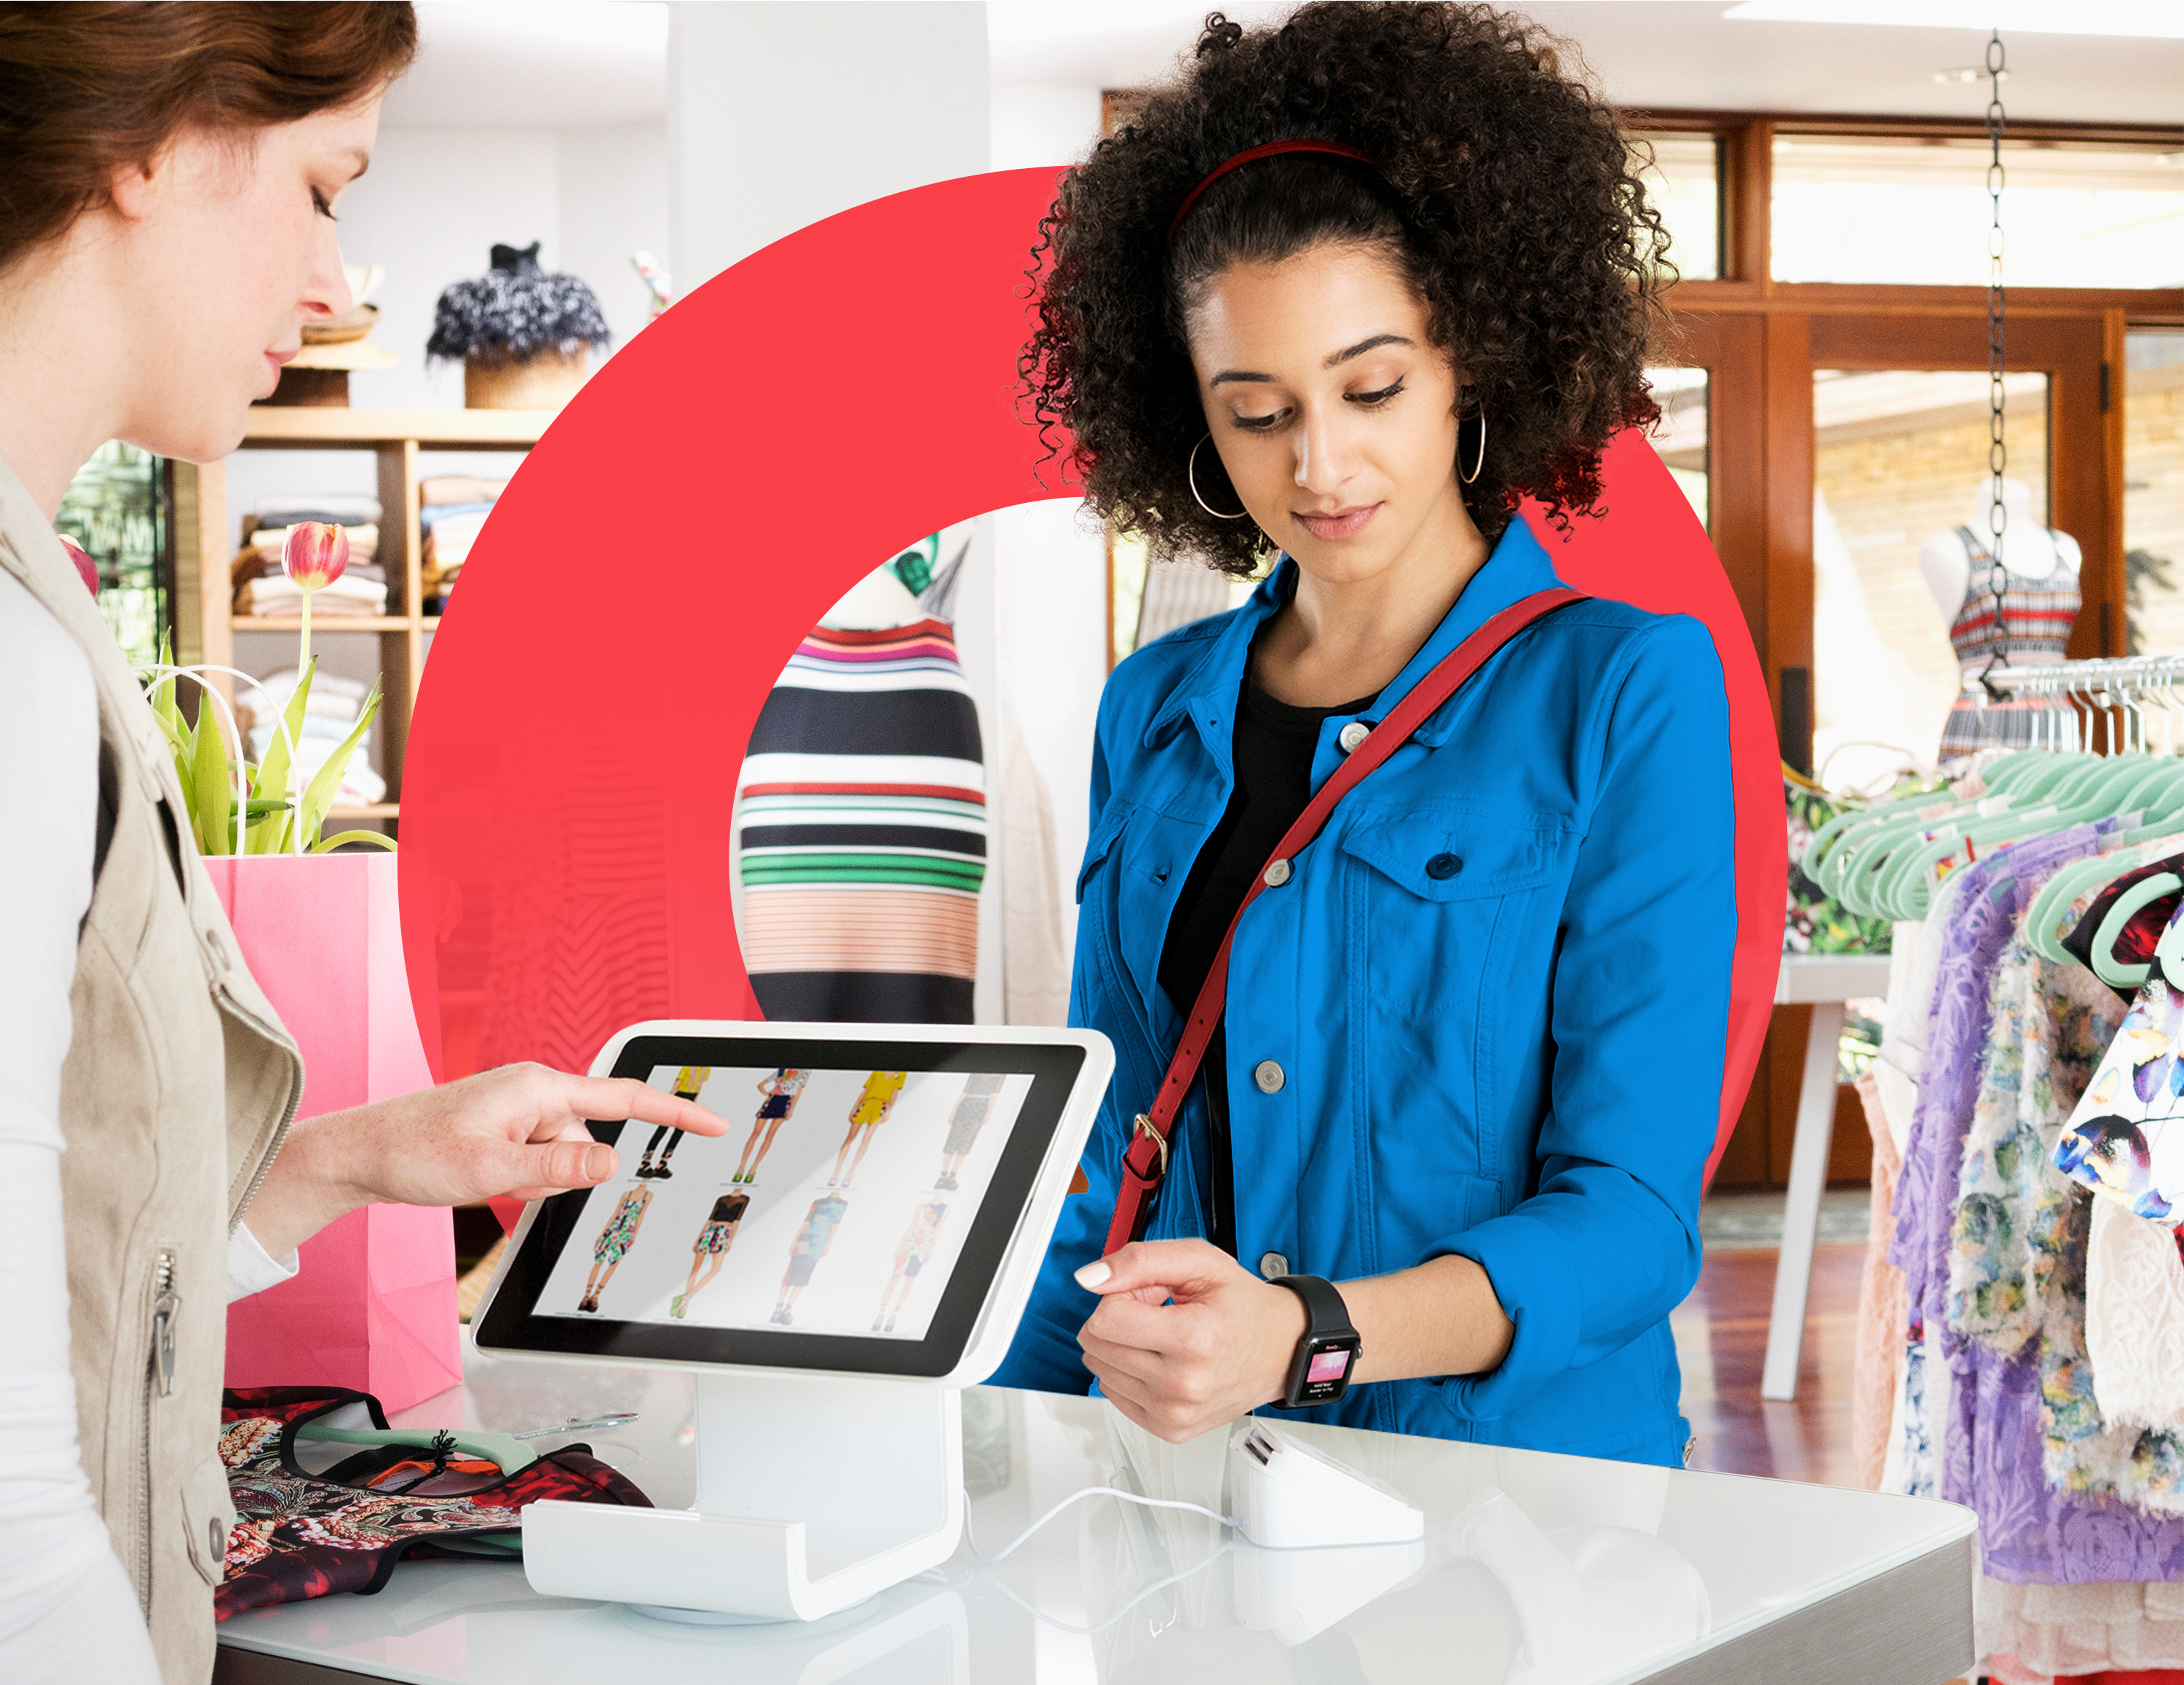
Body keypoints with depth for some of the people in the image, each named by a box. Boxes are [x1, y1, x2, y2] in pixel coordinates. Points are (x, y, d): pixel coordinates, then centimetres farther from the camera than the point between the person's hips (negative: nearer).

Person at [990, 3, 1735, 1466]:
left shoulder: (1627, 691, -1)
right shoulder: (1156, 714, 13)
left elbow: (1630, 1215, -8)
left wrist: (1302, 1335, -25)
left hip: (1526, 1477, -4)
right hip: (1193, 1506, 4)